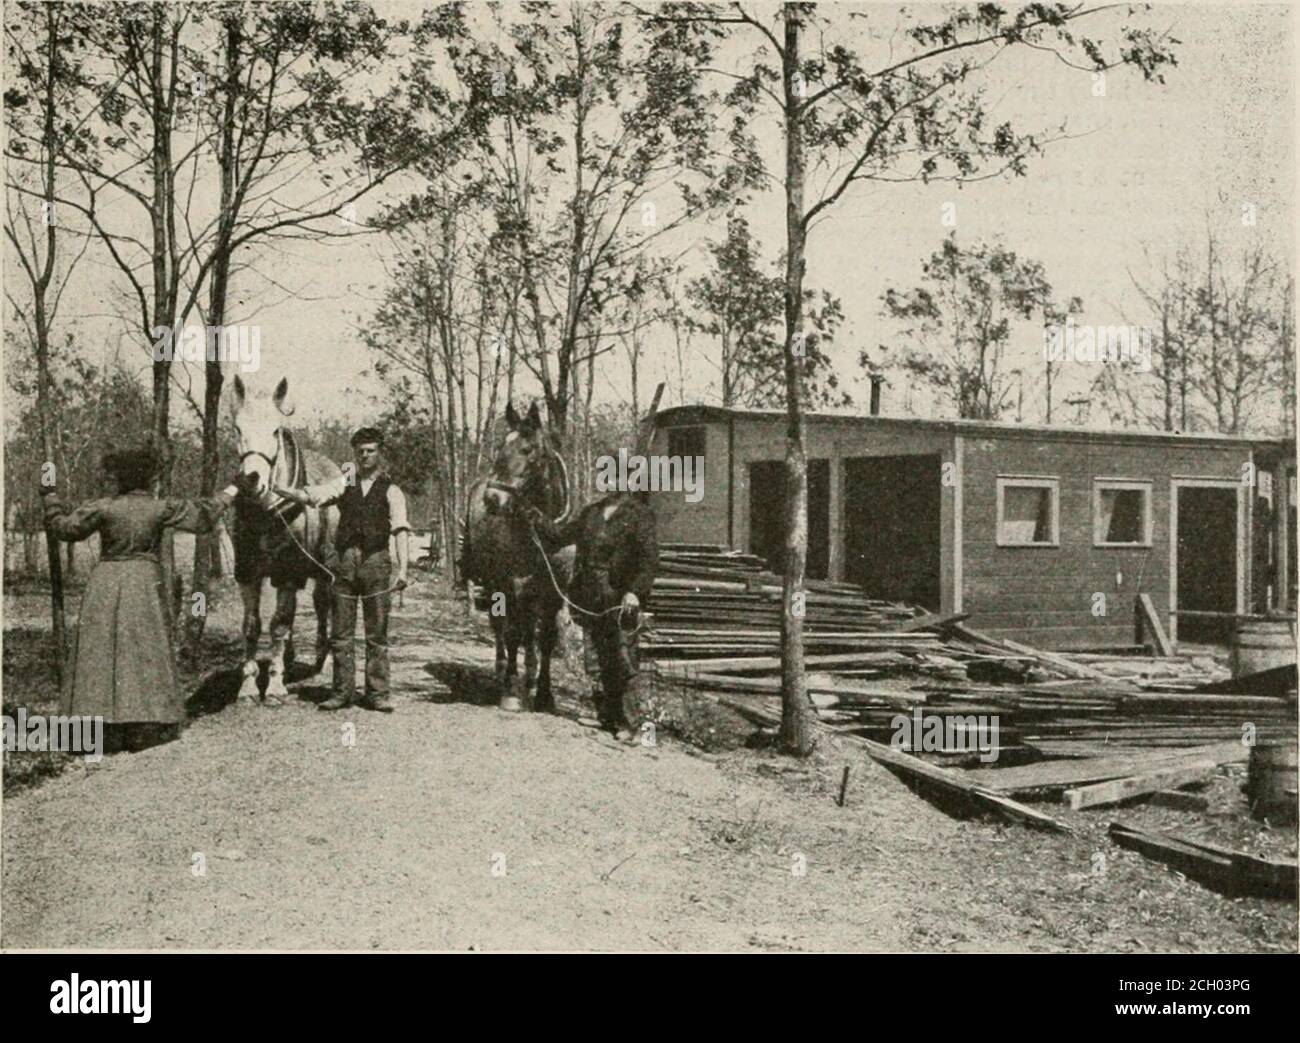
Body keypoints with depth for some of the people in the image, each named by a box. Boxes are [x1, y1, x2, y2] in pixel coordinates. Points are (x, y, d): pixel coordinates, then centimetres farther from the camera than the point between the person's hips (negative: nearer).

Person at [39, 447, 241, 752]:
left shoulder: (104, 508, -7)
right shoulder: (160, 509, -4)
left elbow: (65, 527, 1)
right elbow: (202, 515, 4)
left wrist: (51, 497, 16)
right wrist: (227, 495, 18)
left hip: (106, 584, 0)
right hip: (145, 583, 1)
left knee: (102, 650, 5)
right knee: (146, 652, 7)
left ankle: (104, 729, 5)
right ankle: (146, 726, 8)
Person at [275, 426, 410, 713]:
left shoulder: (390, 490, 5)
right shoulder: (344, 483, 13)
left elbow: (400, 530, -6)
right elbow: (308, 495, -1)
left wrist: (403, 569, -18)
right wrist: (274, 488, -18)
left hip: (376, 561, -3)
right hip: (345, 561, 3)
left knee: (377, 633, 1)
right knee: (341, 632, 5)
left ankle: (377, 694, 6)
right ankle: (343, 692, 11)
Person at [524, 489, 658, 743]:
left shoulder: (639, 515, -3)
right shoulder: (591, 513, 15)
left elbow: (649, 557, -11)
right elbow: (561, 535, 27)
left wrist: (635, 591, -22)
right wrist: (537, 519, 18)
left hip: (620, 603, -6)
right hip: (590, 603, 6)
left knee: (624, 662, -5)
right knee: (595, 664, 10)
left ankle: (631, 723, 3)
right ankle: (607, 718, 21)